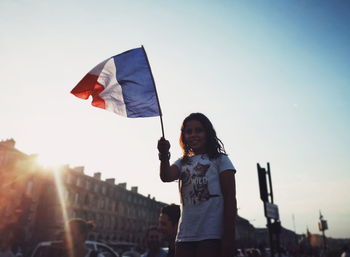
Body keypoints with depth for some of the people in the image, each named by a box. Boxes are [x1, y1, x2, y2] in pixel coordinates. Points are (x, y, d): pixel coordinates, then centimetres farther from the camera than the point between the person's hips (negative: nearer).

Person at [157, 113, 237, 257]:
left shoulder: (220, 160, 3)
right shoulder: (182, 163, 15)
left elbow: (230, 200, -3)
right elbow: (166, 177, -6)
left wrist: (229, 238, -10)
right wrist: (164, 155, -25)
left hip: (212, 236, -4)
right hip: (185, 236, 4)